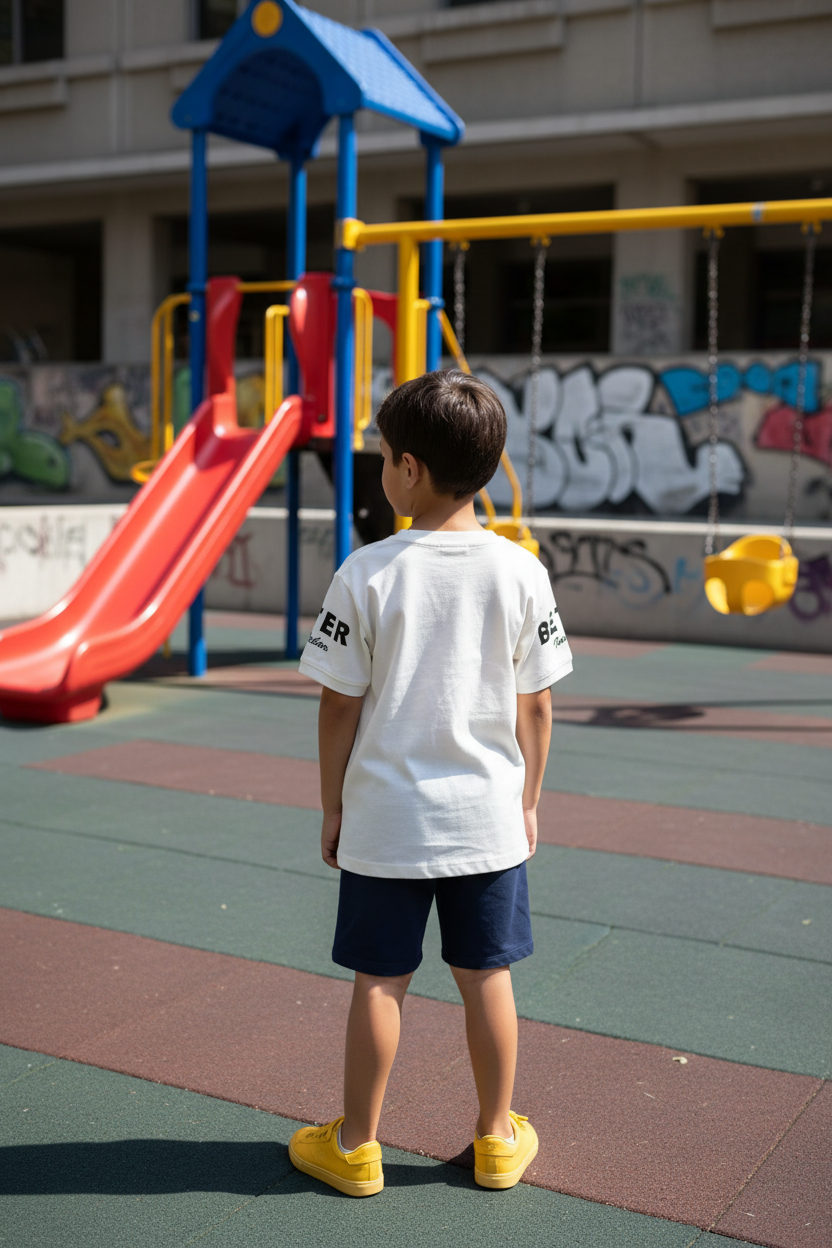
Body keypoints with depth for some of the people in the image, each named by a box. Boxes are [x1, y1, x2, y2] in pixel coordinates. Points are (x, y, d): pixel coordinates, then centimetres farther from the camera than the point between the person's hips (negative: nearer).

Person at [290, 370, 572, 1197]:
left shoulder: (366, 574, -13)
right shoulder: (520, 572, -5)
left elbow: (340, 707, -8)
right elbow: (535, 708, 0)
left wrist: (332, 809, 5)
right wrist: (527, 801, 13)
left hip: (384, 821, -2)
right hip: (488, 819, 2)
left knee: (379, 983, 10)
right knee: (486, 979, 14)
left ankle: (355, 1147, 26)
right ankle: (498, 1140, 30)